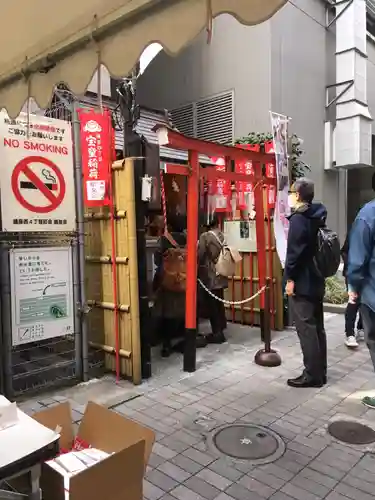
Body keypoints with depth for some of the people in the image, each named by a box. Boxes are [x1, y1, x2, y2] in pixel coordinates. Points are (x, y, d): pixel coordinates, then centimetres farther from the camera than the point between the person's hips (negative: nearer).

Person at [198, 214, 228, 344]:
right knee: (219, 303, 16)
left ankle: (217, 333, 6)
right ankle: (221, 329, 27)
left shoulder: (205, 236, -16)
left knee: (211, 305, 1)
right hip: (220, 276, 8)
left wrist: (197, 271, 1)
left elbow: (199, 256, -13)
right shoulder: (221, 235, 6)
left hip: (209, 277, -7)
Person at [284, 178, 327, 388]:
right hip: (316, 280, 9)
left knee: (306, 328, -3)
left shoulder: (298, 218, -13)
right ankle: (320, 372, 22)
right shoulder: (318, 217, 14)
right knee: (317, 327, 13)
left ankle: (312, 374, 3)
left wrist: (290, 278, -16)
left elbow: (295, 251, -20)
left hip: (302, 281, -9)